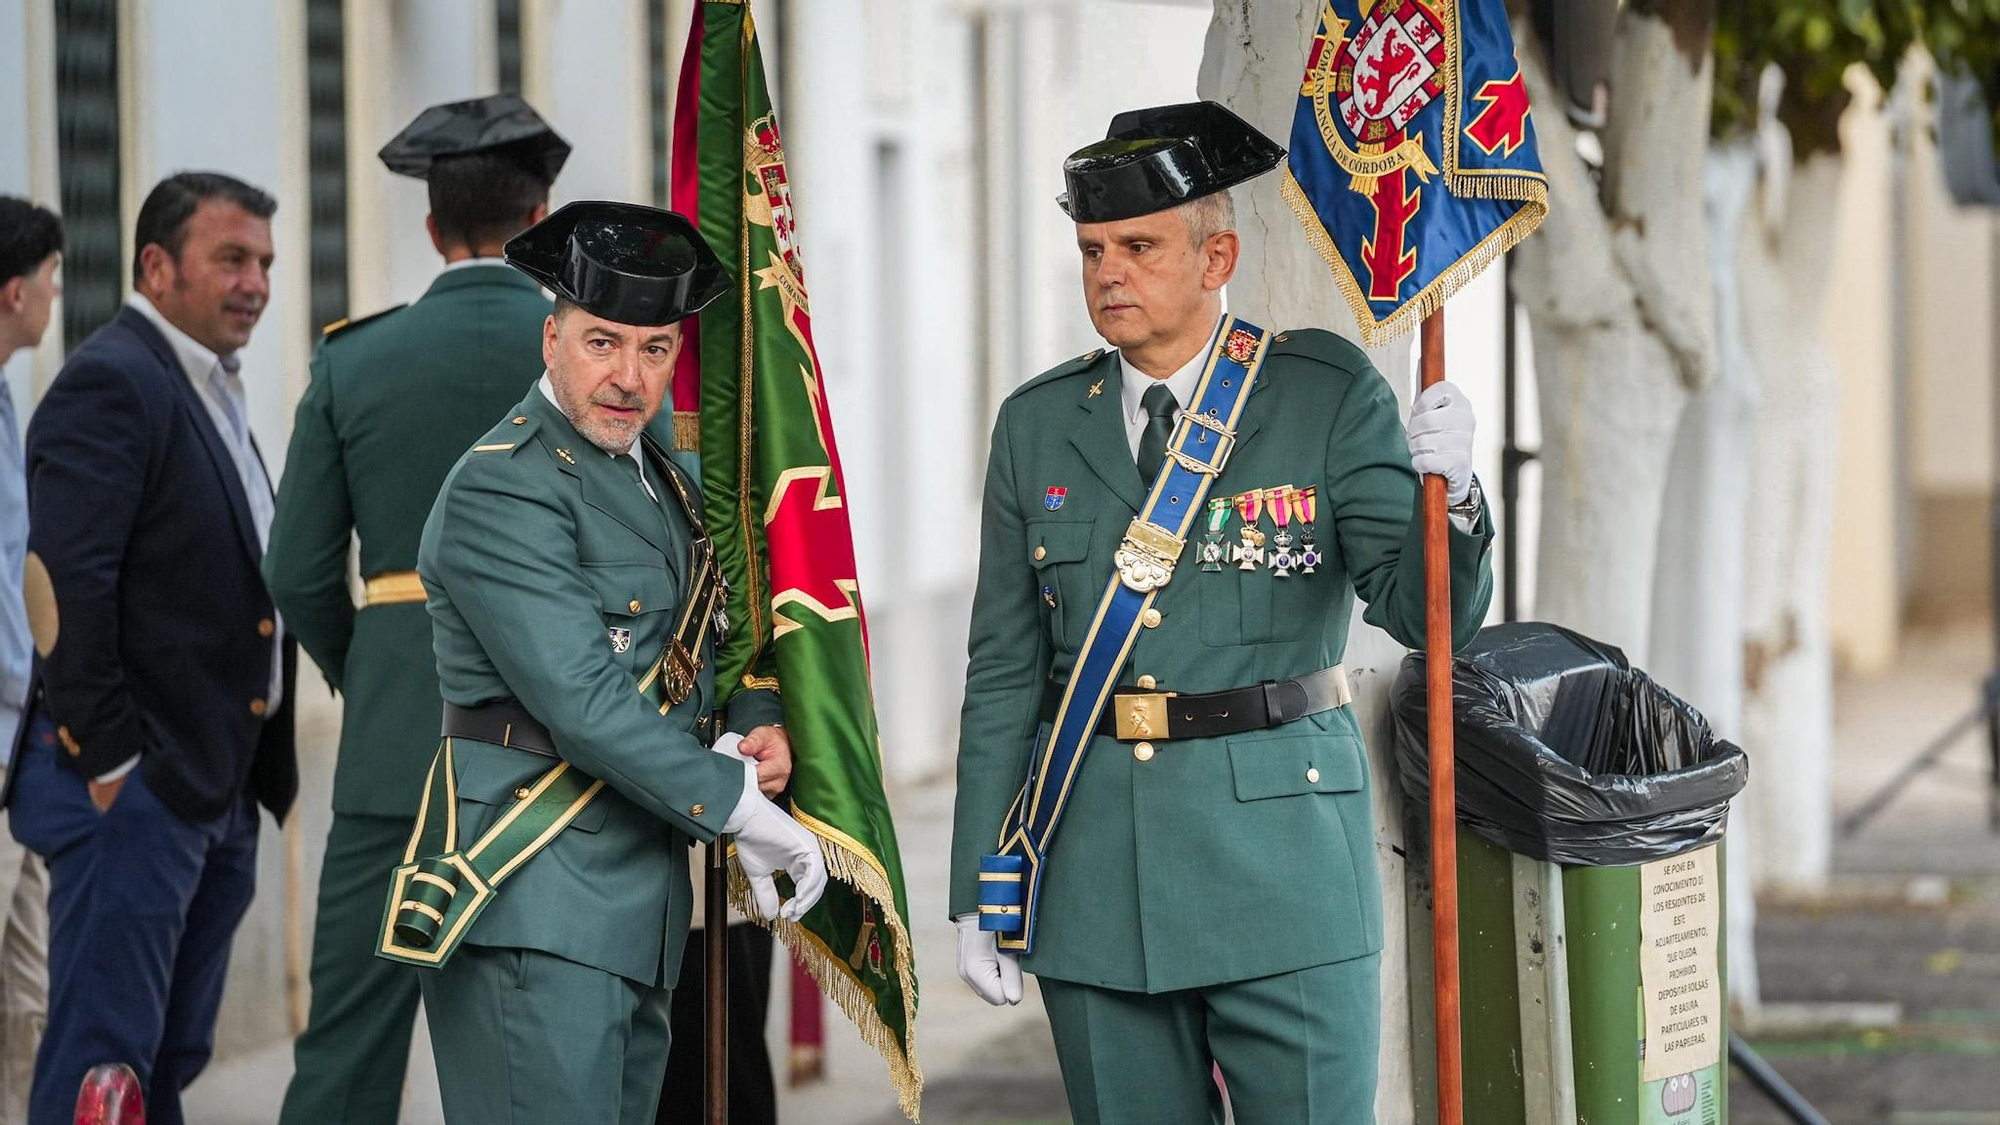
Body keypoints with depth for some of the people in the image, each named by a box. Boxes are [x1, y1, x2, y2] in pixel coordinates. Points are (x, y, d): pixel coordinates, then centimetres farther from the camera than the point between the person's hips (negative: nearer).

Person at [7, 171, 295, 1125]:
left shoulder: (212, 392, 18)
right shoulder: (111, 382, -12)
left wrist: (257, 778, 16)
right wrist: (105, 760, -20)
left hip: (219, 788, 10)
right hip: (135, 790, -10)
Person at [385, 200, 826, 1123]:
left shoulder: (663, 479, 17)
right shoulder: (504, 490, -12)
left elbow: (722, 632, 26)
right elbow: (585, 702, -19)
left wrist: (757, 728, 2)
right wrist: (745, 813, -15)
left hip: (640, 897, 9)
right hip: (537, 898, -9)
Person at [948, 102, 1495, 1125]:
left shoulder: (1328, 395, 0)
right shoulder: (1037, 425, 7)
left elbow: (1428, 612, -5)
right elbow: (1003, 674, 9)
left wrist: (1446, 493, -26)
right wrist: (979, 893, 6)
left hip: (1283, 860, -3)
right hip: (1096, 875, 3)